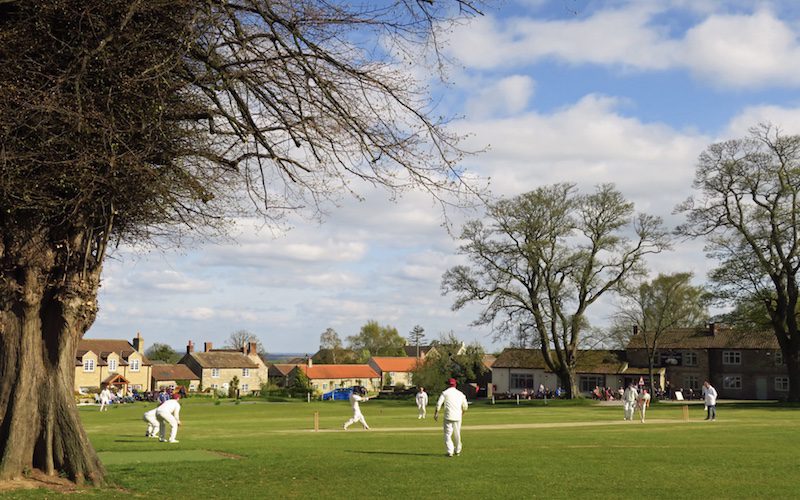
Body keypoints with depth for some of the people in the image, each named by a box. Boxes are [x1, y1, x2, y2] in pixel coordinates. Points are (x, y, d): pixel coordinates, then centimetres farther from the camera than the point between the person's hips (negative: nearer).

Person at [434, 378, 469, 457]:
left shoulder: (445, 392, 1)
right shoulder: (461, 394, 10)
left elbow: (439, 404, -8)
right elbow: (465, 406, 15)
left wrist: (436, 413, -2)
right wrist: (462, 413, 33)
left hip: (448, 417, -3)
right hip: (458, 417, 3)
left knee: (447, 434, 0)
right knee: (457, 434, 16)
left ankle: (450, 452, -9)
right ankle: (457, 451, 25)